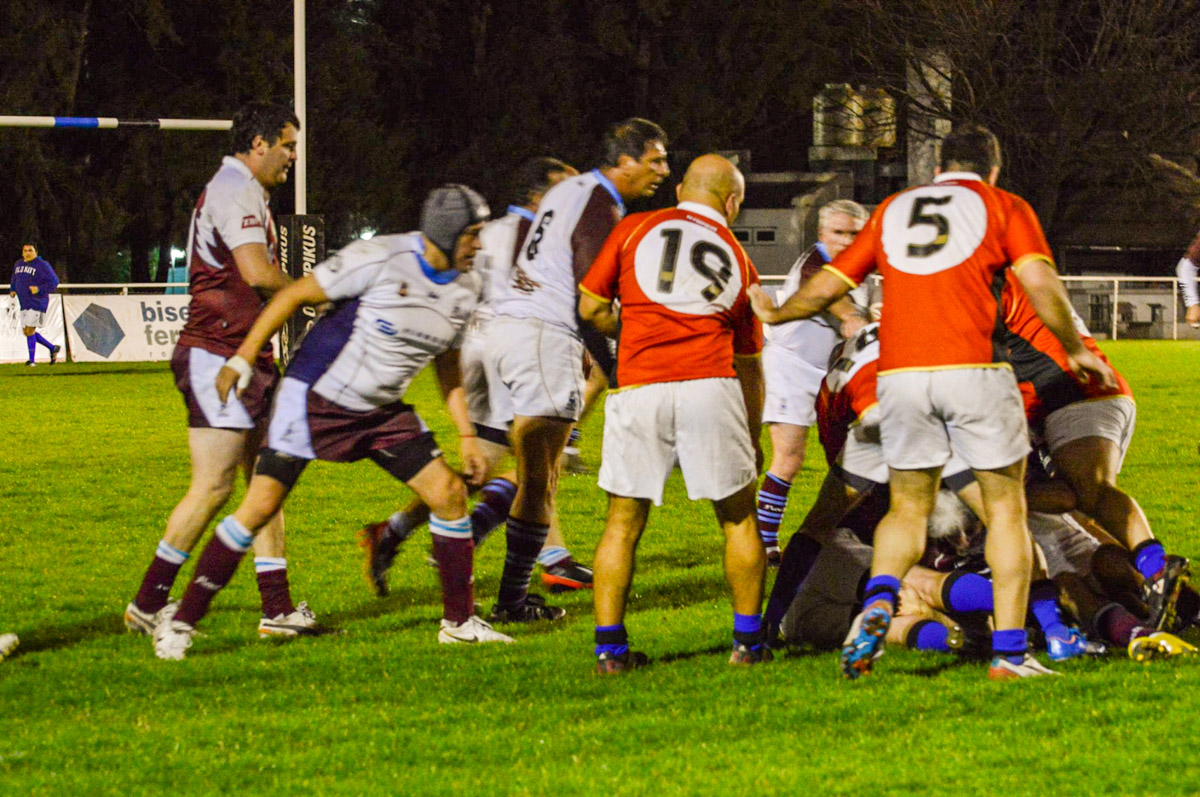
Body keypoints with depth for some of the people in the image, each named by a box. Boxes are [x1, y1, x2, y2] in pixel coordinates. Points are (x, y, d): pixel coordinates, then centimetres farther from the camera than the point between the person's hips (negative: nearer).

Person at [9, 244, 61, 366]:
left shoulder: (42, 266, -8)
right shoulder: (18, 264, 13)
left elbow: (53, 282, -10)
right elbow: (15, 279, 28)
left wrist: (39, 289, -22)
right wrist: (12, 290, 10)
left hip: (37, 303, -8)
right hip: (24, 304, 8)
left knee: (29, 329, -15)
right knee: (26, 332, 7)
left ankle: (32, 359, -7)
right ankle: (53, 348, 21)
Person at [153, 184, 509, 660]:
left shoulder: (462, 291, 2)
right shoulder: (381, 259, -20)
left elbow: (448, 368, 17)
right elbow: (296, 295, -13)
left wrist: (467, 436, 12)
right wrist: (242, 359, -14)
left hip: (381, 412, 7)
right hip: (316, 399, -6)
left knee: (450, 493, -3)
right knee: (261, 506, -11)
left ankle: (459, 621, 12)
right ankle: (181, 624, -2)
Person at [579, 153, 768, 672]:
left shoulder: (634, 229, 12)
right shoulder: (737, 259, 19)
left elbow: (590, 308, 11)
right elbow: (749, 363, 22)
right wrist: (753, 438, 29)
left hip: (638, 389, 0)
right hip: (710, 386, 0)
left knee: (623, 523, 9)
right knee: (738, 517, 14)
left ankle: (610, 645, 6)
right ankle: (748, 640, 15)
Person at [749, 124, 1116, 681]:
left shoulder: (892, 210, 20)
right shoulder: (1003, 207, 11)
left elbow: (827, 286, 21)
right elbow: (1040, 282, -4)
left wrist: (774, 314, 39)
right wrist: (1076, 351, 8)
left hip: (899, 373, 3)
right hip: (973, 369, -3)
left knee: (908, 508, 15)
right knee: (1006, 507, 9)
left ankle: (878, 601, -14)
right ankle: (1009, 651, 2)